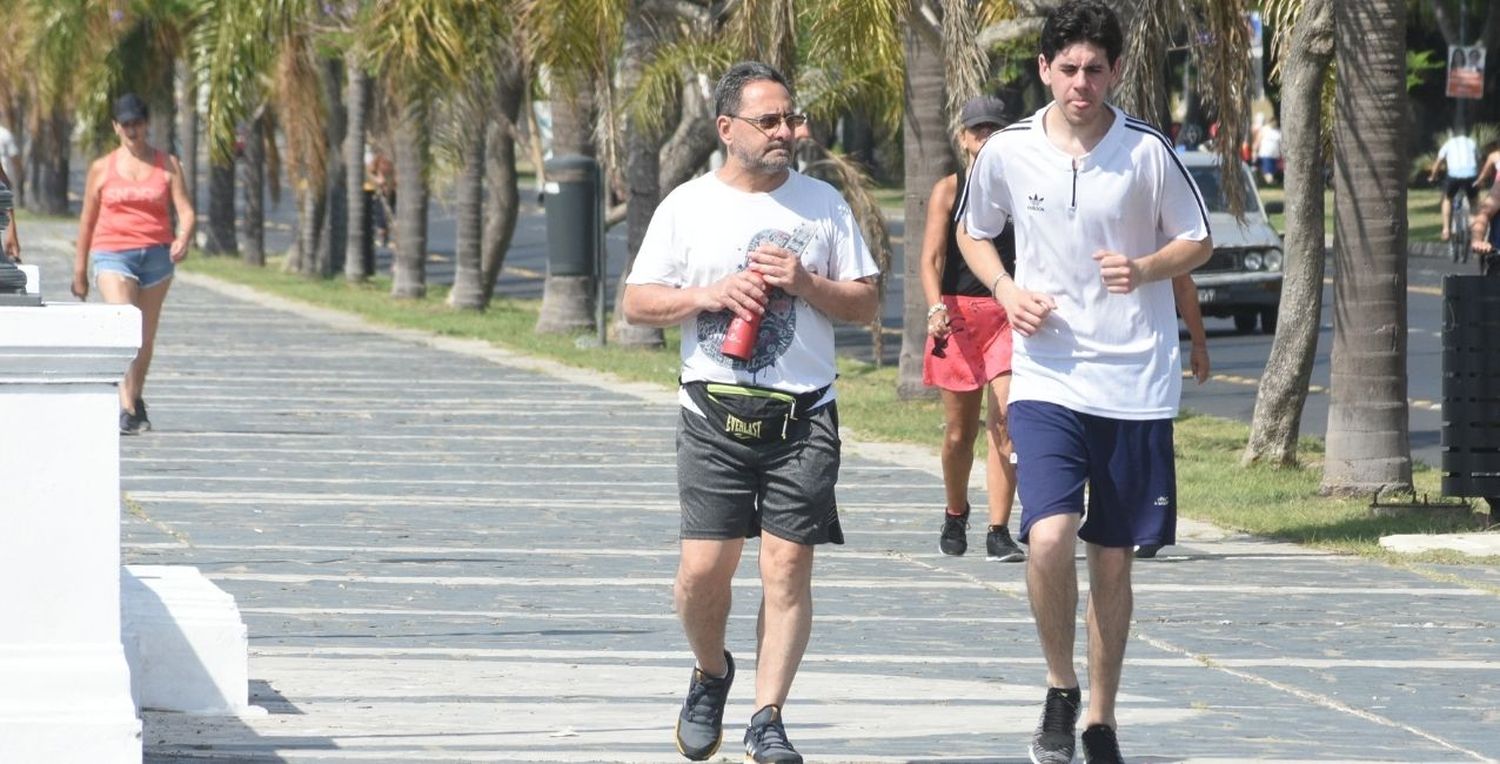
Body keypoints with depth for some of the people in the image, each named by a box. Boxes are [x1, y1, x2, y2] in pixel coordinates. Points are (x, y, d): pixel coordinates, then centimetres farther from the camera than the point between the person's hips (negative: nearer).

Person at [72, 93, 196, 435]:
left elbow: (185, 210, -1)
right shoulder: (102, 168, 7)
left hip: (156, 254, 2)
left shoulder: (168, 165, 7)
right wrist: (80, 270, 13)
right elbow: (87, 220, 12)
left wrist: (183, 239, -23)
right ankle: (127, 409, -26)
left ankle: (136, 399, 30)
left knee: (146, 336, 10)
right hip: (113, 254, -2)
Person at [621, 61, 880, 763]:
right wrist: (707, 295, -11)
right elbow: (636, 303, 6)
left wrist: (806, 283, -8)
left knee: (787, 563, -7)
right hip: (715, 412, -1)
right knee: (705, 565, -7)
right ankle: (710, 674, 22)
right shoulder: (687, 206, 6)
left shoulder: (823, 204, 8)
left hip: (803, 414, 1)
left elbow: (867, 305, 9)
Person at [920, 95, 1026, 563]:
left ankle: (998, 534, -14)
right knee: (959, 432, 9)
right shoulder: (948, 191, 4)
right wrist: (935, 309, -21)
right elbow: (931, 259, -5)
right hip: (959, 314, 0)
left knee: (1004, 425, -13)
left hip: (1008, 314, 0)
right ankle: (955, 517, 34)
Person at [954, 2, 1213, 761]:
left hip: (1137, 384, 0)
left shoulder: (1146, 150, -6)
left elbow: (1198, 242, 6)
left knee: (1113, 560, 8)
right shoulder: (1007, 151, -2)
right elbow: (972, 232, 15)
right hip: (1047, 378, 0)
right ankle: (1060, 690, 4)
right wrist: (1006, 291, -4)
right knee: (1049, 537, -20)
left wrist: (1145, 268, -15)